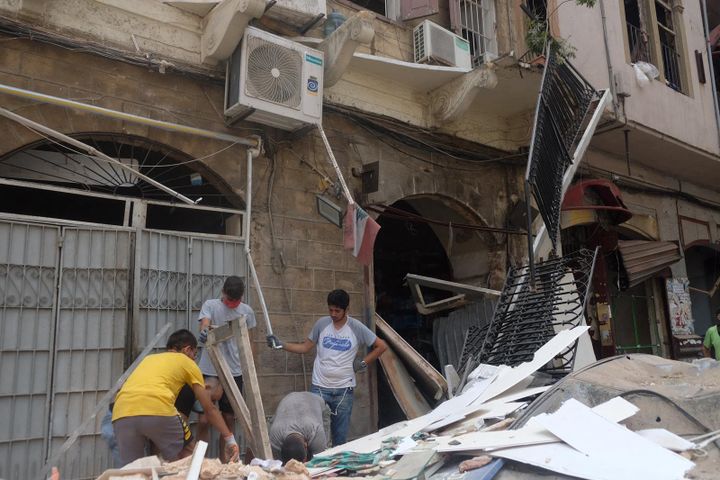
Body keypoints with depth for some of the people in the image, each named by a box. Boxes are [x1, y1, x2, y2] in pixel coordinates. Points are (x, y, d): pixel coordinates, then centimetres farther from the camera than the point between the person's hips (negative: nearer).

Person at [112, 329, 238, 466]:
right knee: (186, 452, 19)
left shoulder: (148, 358, 36)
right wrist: (229, 438, 26)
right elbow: (209, 408, 21)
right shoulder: (187, 362, 22)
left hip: (121, 414, 5)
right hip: (158, 410, -4)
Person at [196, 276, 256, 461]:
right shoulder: (210, 305, -3)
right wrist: (204, 332, -44)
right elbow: (204, 325, -22)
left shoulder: (247, 311, 5)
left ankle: (225, 462, 24)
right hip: (209, 371, -2)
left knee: (229, 419, 11)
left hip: (234, 372, 3)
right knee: (203, 420, -2)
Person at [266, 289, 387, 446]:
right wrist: (281, 345, -3)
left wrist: (364, 362, -2)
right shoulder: (322, 323, 0)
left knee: (340, 435, 8)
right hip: (319, 387, 1)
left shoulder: (357, 327, -4)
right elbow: (305, 347, 7)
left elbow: (381, 346, 4)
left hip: (344, 389, 0)